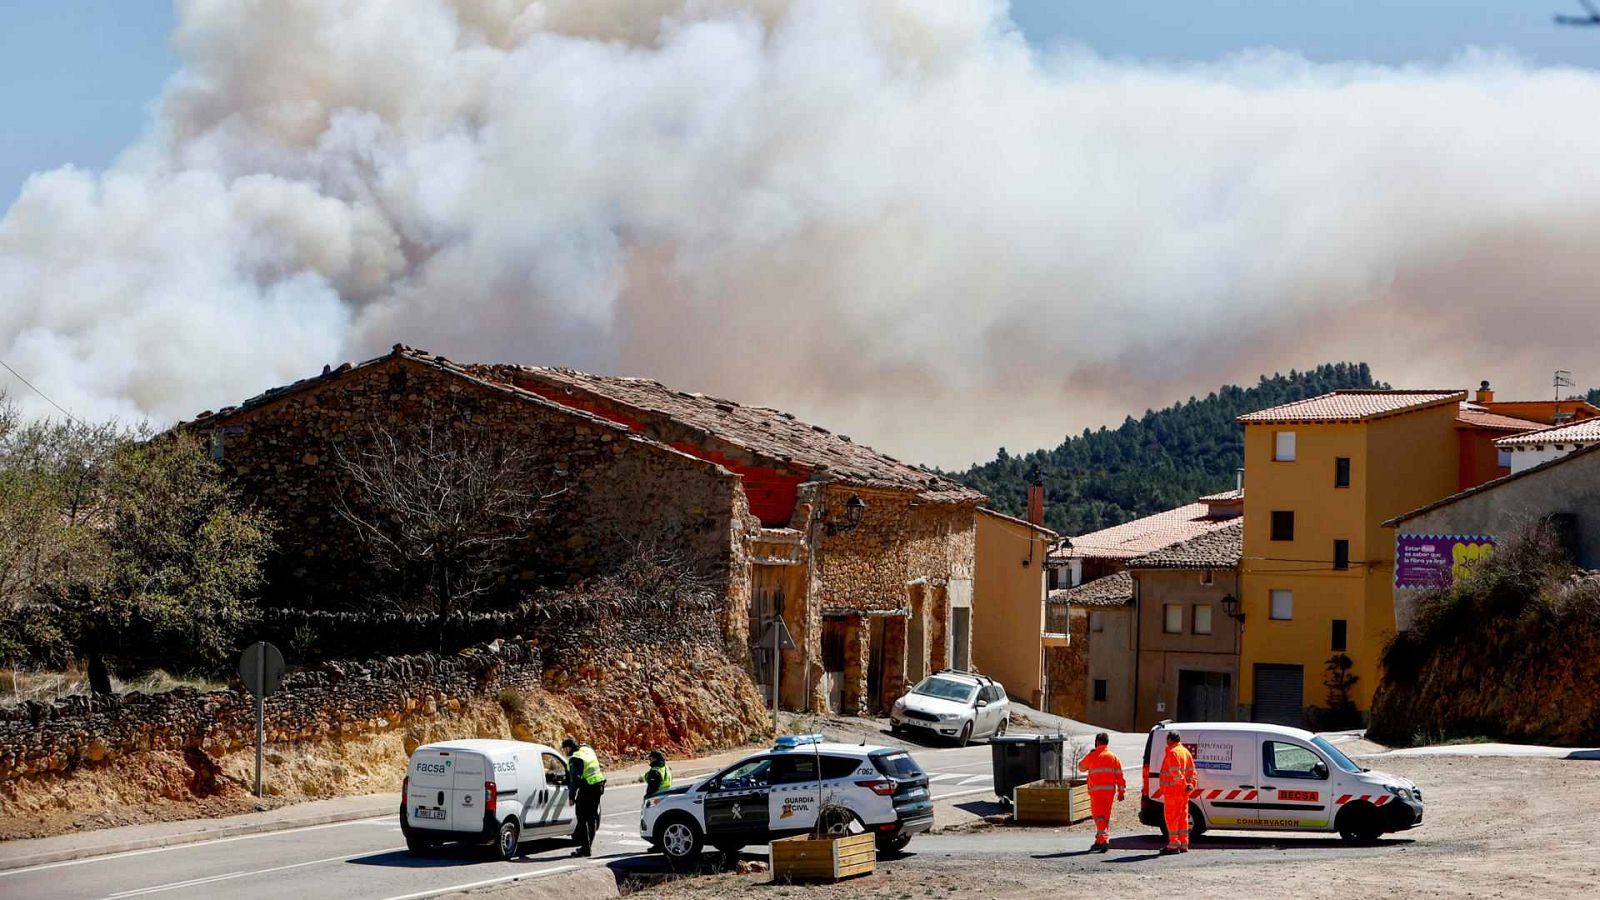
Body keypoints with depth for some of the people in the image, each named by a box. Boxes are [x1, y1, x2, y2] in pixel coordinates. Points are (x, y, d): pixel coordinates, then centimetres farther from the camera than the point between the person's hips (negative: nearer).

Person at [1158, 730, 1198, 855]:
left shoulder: (1172, 752, -13)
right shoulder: (1186, 751, 16)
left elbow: (1175, 771, -22)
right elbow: (1191, 770, 15)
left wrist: (1183, 784, -19)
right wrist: (1191, 783, 6)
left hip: (1173, 790, -9)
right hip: (1183, 793, 9)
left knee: (1171, 817, -5)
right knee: (1182, 817, 12)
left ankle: (1173, 844, -7)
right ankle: (1183, 844, 14)